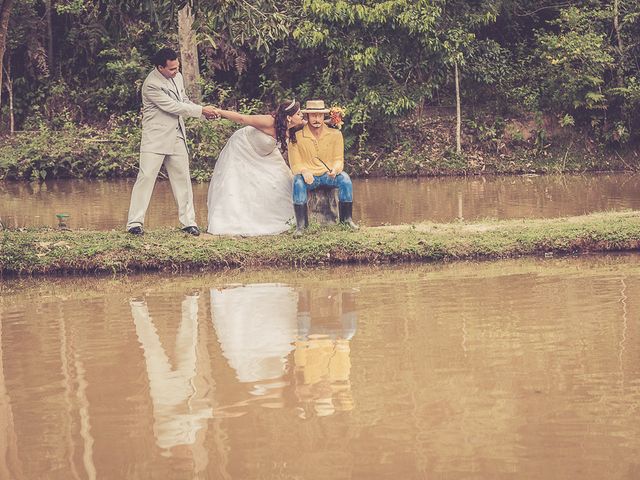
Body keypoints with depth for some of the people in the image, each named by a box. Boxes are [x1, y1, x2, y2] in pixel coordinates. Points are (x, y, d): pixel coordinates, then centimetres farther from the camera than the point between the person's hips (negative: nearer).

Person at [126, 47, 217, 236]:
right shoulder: (151, 85, -19)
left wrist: (204, 111, 2)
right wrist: (201, 111, -13)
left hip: (177, 138, 7)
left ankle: (188, 221, 12)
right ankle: (135, 223, -6)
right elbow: (173, 107, -19)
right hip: (156, 138, -7)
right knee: (146, 177, -9)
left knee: (182, 178, 7)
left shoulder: (177, 77, 6)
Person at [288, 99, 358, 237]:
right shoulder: (296, 137, -5)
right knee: (298, 181, -35)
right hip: (308, 176, -1)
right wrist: (304, 171, -29)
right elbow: (295, 165, -5)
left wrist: (335, 170, -24)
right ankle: (300, 224, -32)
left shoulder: (335, 134, 1)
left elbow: (339, 160, 0)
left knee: (344, 178, -30)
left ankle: (346, 219, -15)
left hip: (329, 175, 1)